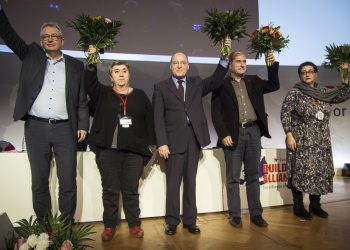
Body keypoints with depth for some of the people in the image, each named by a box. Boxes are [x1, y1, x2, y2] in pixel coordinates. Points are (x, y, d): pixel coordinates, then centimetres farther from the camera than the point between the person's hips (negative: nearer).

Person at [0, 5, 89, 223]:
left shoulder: (75, 65, 9)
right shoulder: (31, 55, 12)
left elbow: (82, 99, 6)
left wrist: (83, 125, -1)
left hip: (65, 129, -1)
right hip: (36, 128, 1)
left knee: (68, 182, 2)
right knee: (39, 181, 9)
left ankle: (67, 226, 15)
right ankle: (43, 225, 22)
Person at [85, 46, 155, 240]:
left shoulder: (140, 96, 9)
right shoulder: (103, 93, 9)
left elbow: (149, 121, 8)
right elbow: (90, 82, -10)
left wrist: (149, 145, 3)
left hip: (134, 151, 0)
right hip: (108, 150, 0)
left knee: (131, 190, 8)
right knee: (110, 190, 7)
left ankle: (134, 224, 21)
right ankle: (109, 226, 20)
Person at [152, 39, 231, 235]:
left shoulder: (197, 83, 13)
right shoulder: (161, 87, 5)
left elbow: (216, 80, -4)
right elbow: (159, 118, -2)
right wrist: (162, 143, -11)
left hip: (194, 137, 3)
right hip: (174, 139, -2)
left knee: (190, 181, 10)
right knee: (173, 182, 4)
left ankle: (190, 221, 20)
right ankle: (172, 222, 16)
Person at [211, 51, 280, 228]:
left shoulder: (253, 81, 14)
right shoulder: (221, 84, 0)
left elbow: (274, 85, 16)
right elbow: (216, 113, -5)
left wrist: (272, 64, 6)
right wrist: (223, 134, -13)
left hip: (253, 131, 4)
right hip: (233, 133, -4)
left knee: (253, 175, 11)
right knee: (233, 177, 4)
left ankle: (256, 213, 21)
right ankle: (235, 215, 15)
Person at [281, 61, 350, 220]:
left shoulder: (324, 92, 12)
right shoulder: (294, 93, -4)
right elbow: (285, 114, -9)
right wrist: (289, 135, -17)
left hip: (322, 141, 6)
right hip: (301, 140, -6)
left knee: (321, 172, 9)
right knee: (301, 171, -4)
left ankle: (315, 204, 23)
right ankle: (298, 206, 8)